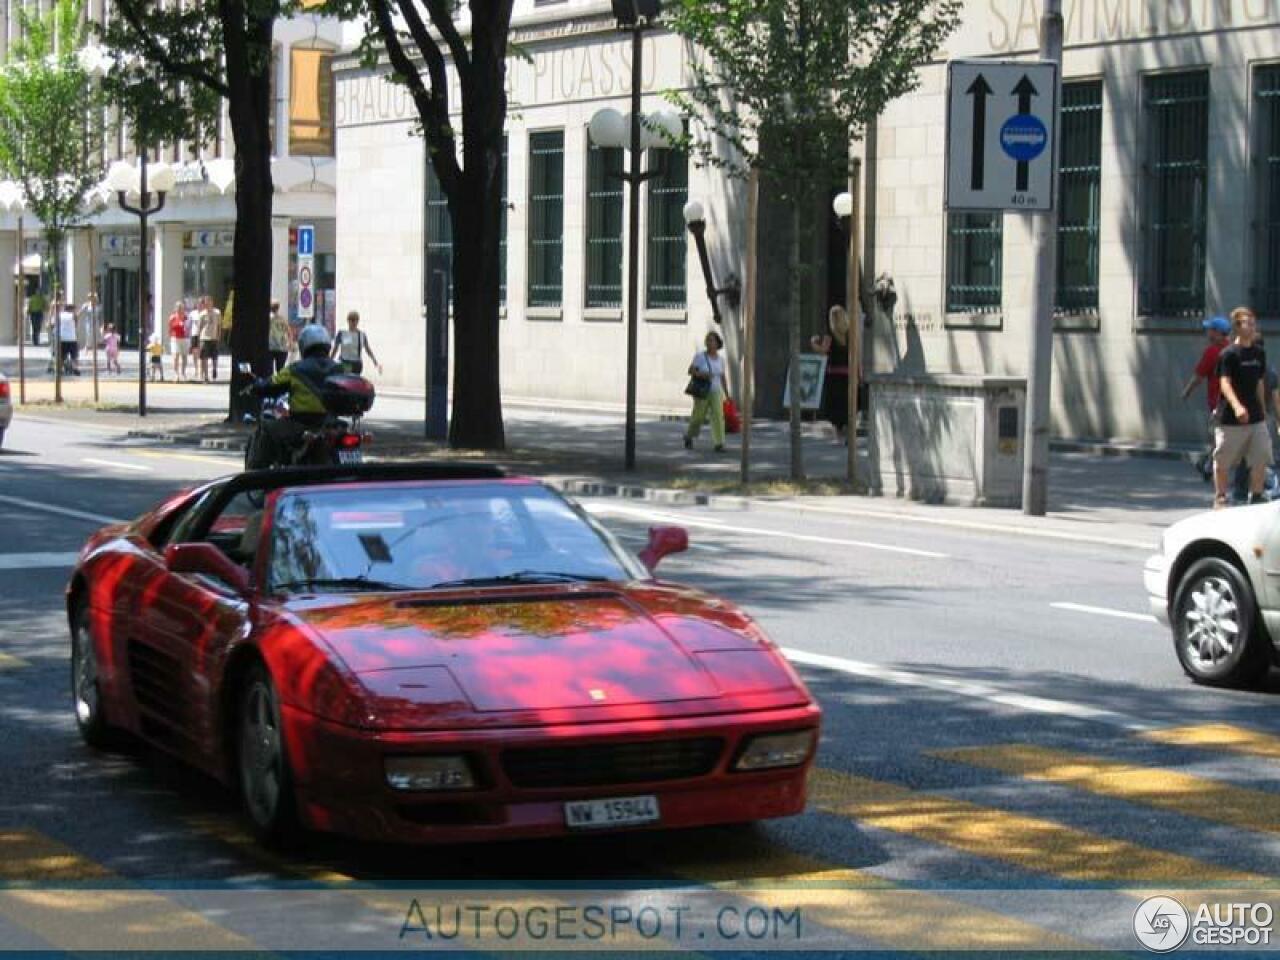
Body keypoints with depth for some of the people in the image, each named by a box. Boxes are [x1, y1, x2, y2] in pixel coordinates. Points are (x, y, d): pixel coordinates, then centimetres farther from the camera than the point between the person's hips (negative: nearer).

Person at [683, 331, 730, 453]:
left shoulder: (720, 359, 5)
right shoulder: (700, 355, -7)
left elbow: (723, 379, 12)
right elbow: (690, 371, -10)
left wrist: (727, 396, 10)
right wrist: (701, 375, -29)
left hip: (716, 393, 2)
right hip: (702, 393, -2)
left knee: (718, 416, -14)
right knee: (698, 418, 7)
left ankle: (719, 445, -15)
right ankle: (689, 436, 35)